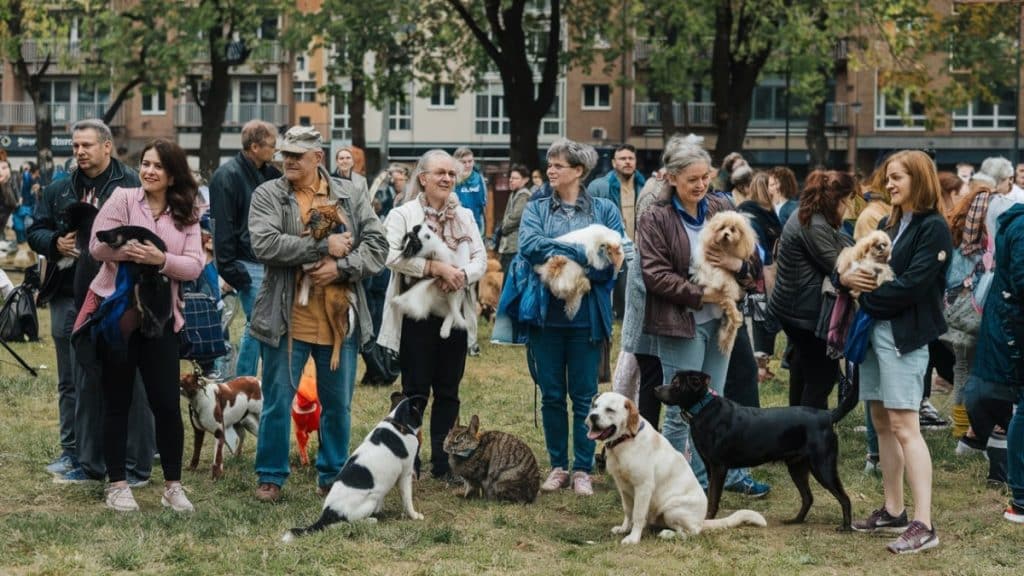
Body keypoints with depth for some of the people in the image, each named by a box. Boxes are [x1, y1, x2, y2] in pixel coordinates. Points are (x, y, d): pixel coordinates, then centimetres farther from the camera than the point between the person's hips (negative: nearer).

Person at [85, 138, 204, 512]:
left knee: (167, 403, 0)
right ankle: (117, 484, 15)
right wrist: (129, 251, -23)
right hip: (117, 313, -2)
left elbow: (194, 267, -5)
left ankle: (173, 485, 11)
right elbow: (97, 246, -8)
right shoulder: (122, 199, -1)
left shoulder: (186, 215, 6)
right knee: (117, 401, 6)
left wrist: (161, 259, -22)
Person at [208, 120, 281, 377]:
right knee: (257, 324, -7)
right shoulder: (228, 176, -11)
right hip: (248, 265, -7)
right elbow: (222, 227, -14)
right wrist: (230, 269, -16)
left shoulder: (268, 173, 13)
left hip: (269, 262, 7)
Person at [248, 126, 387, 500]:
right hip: (287, 321, -2)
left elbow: (377, 245, 1)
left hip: (340, 322, 2)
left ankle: (332, 476, 25)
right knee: (277, 402, 5)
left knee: (338, 405, 11)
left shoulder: (350, 196, 7)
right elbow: (265, 244, -18)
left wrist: (341, 267, -16)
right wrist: (324, 247, -17)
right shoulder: (268, 195, -2)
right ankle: (271, 477, 17)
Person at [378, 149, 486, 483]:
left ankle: (443, 463, 14)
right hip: (416, 314, -4)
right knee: (416, 390, 1)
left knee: (448, 391, 8)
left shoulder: (465, 217, 12)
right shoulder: (402, 215, -3)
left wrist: (461, 274, -17)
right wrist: (436, 267, -23)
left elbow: (481, 260, 4)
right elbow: (393, 256, -17)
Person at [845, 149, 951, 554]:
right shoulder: (889, 225, 17)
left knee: (904, 426, -13)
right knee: (882, 423, 11)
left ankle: (923, 524, -14)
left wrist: (869, 293, -7)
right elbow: (858, 266, 15)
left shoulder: (933, 228, -8)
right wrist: (847, 278, -8)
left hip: (905, 334, -9)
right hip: (873, 330, 9)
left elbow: (913, 284, -17)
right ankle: (893, 512, 19)